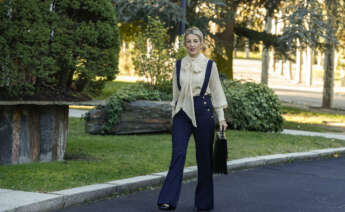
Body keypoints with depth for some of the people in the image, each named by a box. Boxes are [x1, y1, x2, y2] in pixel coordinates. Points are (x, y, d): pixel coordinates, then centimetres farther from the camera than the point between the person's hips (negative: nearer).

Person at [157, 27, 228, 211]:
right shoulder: (179, 65, 8)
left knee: (204, 156, 4)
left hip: (203, 112, -1)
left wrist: (221, 117, -1)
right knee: (178, 154, -11)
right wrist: (174, 112, 14)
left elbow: (217, 92, 3)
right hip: (182, 113, 2)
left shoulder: (210, 65, 1)